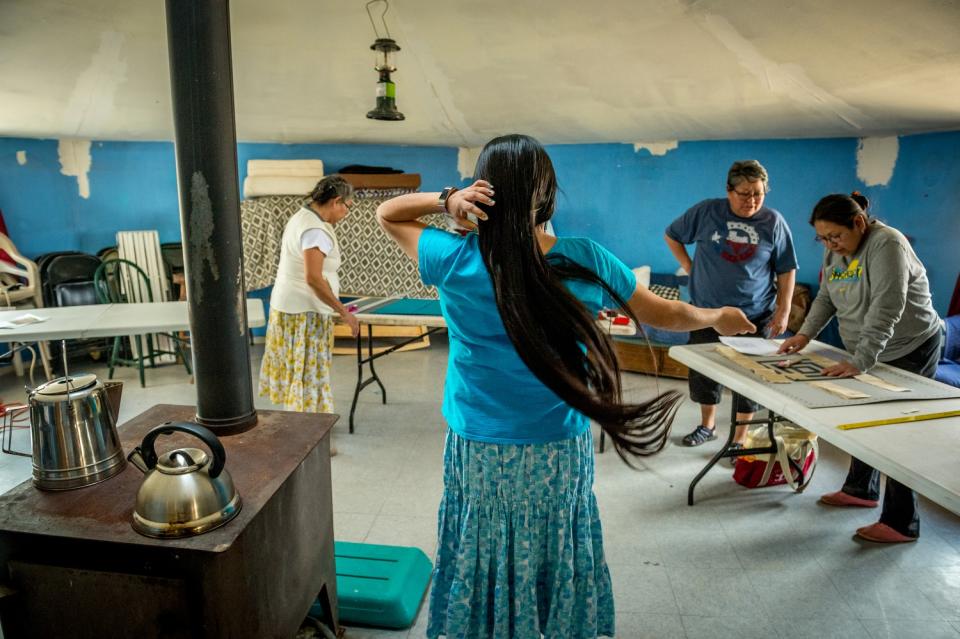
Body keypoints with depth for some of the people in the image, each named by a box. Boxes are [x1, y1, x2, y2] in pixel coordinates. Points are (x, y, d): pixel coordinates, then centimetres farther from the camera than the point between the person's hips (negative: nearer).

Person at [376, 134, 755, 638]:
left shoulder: (456, 261, -14)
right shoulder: (584, 260, -11)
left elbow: (386, 214, 4)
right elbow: (666, 315, 4)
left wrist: (445, 200, -14)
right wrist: (716, 317, 24)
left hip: (478, 454, 0)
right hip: (559, 454, 1)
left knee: (484, 569, 20)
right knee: (558, 566, 23)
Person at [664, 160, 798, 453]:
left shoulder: (773, 222, -2)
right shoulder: (706, 212, -3)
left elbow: (786, 271, 2)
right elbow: (672, 236, 9)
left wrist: (784, 310, -5)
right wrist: (690, 268, 0)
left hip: (755, 315, -1)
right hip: (707, 311, 1)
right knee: (703, 372, 12)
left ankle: (740, 438, 22)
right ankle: (707, 425, 34)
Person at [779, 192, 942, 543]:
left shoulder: (886, 245, -24)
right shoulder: (835, 250, 2)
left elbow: (885, 311, -32)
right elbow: (825, 297, 8)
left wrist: (859, 363, -36)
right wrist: (805, 334, -7)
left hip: (909, 352, -8)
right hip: (867, 353, 8)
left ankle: (901, 523, 5)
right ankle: (861, 489, 33)